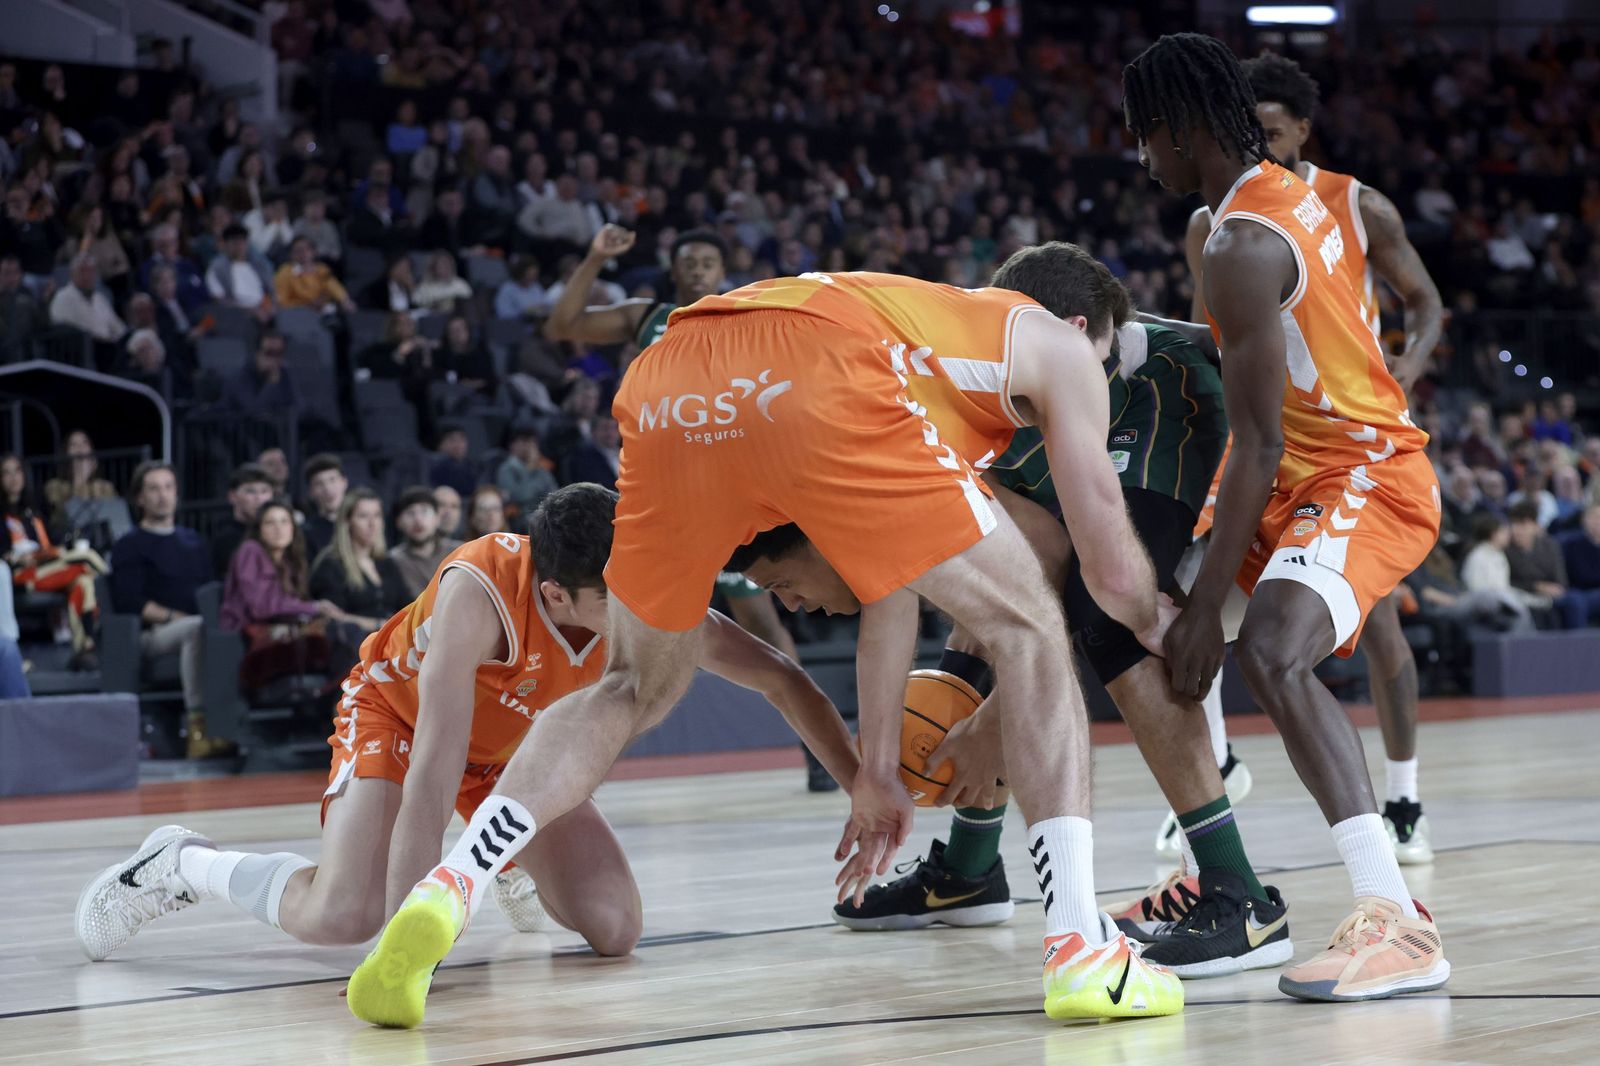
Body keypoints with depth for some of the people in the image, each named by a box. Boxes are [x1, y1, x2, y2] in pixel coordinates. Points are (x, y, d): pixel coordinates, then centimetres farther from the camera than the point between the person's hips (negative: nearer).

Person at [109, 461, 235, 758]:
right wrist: (175, 617, -15)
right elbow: (130, 602, -4)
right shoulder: (129, 546, 10)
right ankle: (198, 729, -44)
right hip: (153, 633, -5)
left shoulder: (194, 541, 28)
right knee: (197, 628, -38)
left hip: (197, 628, 5)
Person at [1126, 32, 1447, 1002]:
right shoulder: (1291, 195, 9)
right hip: (1316, 469, 11)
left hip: (1361, 476, -11)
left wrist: (1208, 606, -23)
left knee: (1271, 652, -33)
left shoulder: (1241, 247, -21)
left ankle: (1399, 922, -38)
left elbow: (1260, 448, -24)